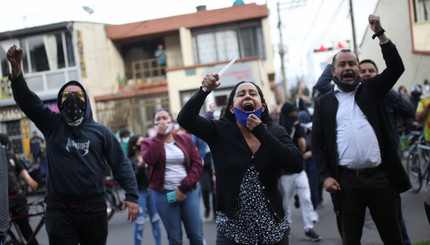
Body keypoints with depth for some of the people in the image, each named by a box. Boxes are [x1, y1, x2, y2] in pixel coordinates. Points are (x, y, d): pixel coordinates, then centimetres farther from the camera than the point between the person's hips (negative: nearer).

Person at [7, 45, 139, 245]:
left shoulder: (100, 131, 10)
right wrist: (16, 67, -19)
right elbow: (26, 99, -4)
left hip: (94, 211, 1)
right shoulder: (52, 124, 9)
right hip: (59, 211, -1)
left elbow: (121, 164, 6)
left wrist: (131, 195, -5)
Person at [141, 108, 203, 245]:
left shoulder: (186, 139, 11)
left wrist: (184, 187, -8)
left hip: (188, 191, 1)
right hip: (163, 194, -1)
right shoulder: (149, 143, 8)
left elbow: (197, 164, 3)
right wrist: (160, 135, -8)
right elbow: (150, 159, -15)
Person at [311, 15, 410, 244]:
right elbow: (317, 143, 5)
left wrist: (379, 33, -6)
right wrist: (325, 176, -6)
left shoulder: (370, 90, 12)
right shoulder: (323, 102, 9)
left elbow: (396, 68, 0)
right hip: (346, 182, 0)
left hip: (380, 177, 1)